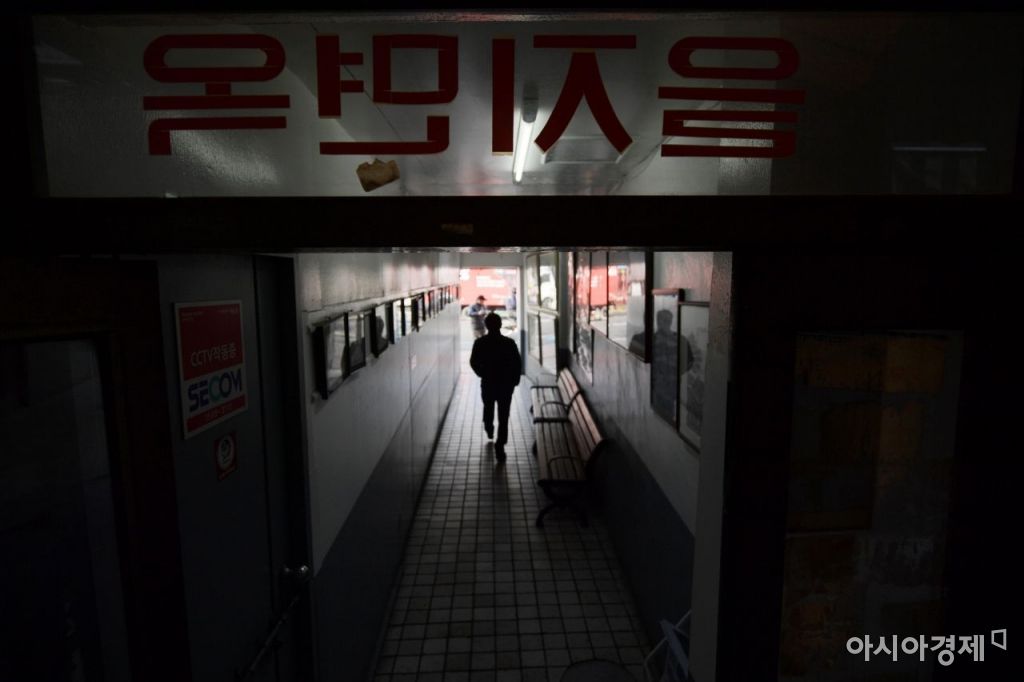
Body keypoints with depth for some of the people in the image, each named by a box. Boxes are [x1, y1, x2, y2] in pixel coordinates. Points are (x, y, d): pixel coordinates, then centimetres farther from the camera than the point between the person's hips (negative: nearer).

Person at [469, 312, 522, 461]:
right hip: (506, 384, -2)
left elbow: (473, 362, -3)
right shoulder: (509, 343, -10)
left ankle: (489, 431, 48)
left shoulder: (480, 343, -7)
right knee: (503, 417, 1)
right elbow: (518, 363, -8)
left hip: (487, 383, 2)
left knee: (488, 408, 28)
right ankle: (500, 446, -7)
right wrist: (514, 381, 3)